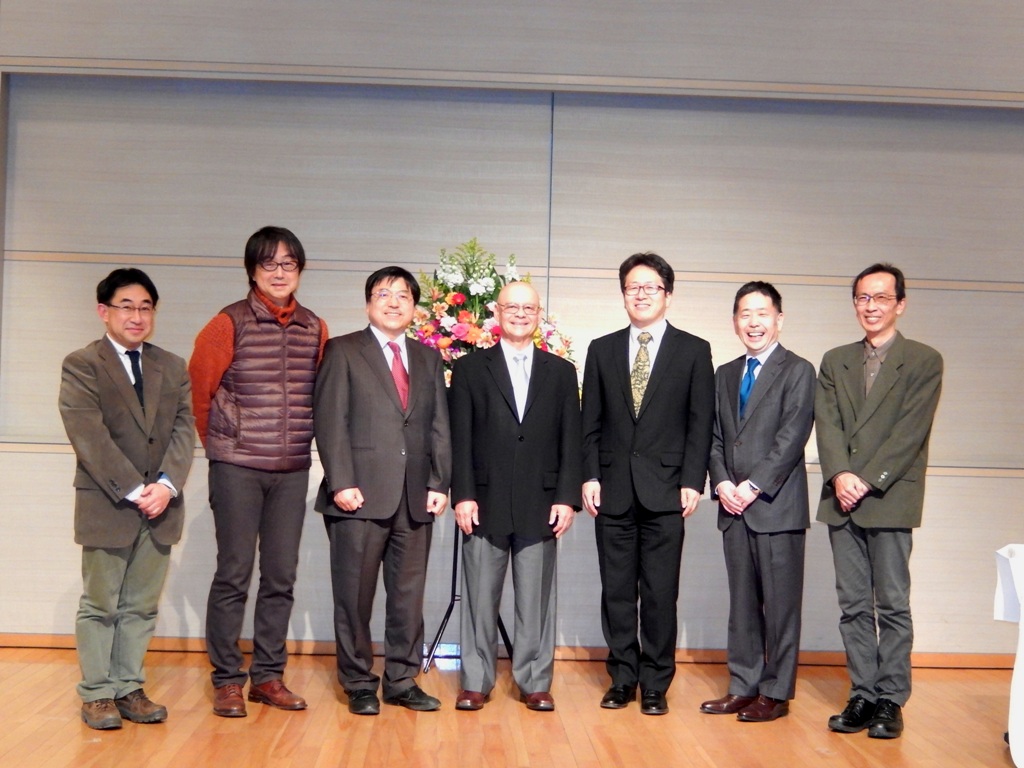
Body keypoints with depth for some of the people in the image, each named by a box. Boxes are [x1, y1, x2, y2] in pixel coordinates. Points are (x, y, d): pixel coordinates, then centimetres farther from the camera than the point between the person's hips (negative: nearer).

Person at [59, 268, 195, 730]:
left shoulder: (172, 367, 13)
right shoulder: (81, 366, -2)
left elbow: (184, 429, 4)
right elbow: (90, 437, -11)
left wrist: (167, 484, -11)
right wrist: (133, 491, -16)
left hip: (161, 505, 4)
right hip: (107, 504, -4)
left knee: (142, 605, 8)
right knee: (100, 604, 4)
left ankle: (128, 687, 16)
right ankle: (97, 693, 13)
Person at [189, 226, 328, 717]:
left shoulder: (315, 330, 7)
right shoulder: (229, 324, -4)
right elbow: (199, 387, 1)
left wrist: (297, 440, 12)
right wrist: (220, 440, 8)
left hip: (292, 469, 4)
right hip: (237, 468, -4)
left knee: (281, 576, 7)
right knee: (234, 575, 0)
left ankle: (268, 676, 17)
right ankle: (226, 681, 9)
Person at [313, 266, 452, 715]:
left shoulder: (428, 359, 17)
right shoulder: (343, 352, 3)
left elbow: (439, 426, 12)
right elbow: (330, 422, -4)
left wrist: (439, 483, 2)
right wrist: (341, 483, -12)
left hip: (415, 498, 4)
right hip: (361, 495, -4)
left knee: (409, 594, 8)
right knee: (355, 594, 3)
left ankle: (402, 681, 19)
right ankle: (358, 684, 15)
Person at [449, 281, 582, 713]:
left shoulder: (561, 372, 10)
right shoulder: (470, 369, 6)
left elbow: (570, 441, 6)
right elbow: (460, 439, 1)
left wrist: (567, 498, -2)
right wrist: (462, 495, -7)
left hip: (541, 504, 1)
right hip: (485, 502, -1)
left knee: (536, 598, 5)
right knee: (480, 596, 5)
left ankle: (535, 682, 15)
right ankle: (476, 682, 14)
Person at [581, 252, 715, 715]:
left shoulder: (693, 351, 5)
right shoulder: (602, 350, 11)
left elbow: (700, 423, 1)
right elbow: (590, 422, 9)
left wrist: (693, 482, -7)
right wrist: (590, 476, -1)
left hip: (666, 490, -2)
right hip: (613, 490, 2)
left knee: (660, 593, 1)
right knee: (617, 591, 7)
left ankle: (655, 685, 12)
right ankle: (623, 679, 18)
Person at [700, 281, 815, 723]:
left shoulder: (797, 371, -2)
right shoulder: (725, 375, 17)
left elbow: (792, 436, -11)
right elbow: (715, 437, 14)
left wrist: (754, 485, -15)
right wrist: (722, 483, -3)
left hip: (777, 505, -6)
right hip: (734, 507, 6)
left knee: (780, 603, 1)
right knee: (742, 603, 10)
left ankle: (776, 693, 9)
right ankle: (743, 687, 18)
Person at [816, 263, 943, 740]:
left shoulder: (923, 361, 1)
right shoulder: (835, 361, 15)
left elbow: (911, 431, -8)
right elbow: (826, 423, 5)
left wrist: (868, 481, -14)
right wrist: (840, 476, -11)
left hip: (891, 499, -4)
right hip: (842, 499, 4)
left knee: (892, 606, 0)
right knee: (854, 606, 7)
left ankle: (891, 700, 7)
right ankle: (862, 696, 14)